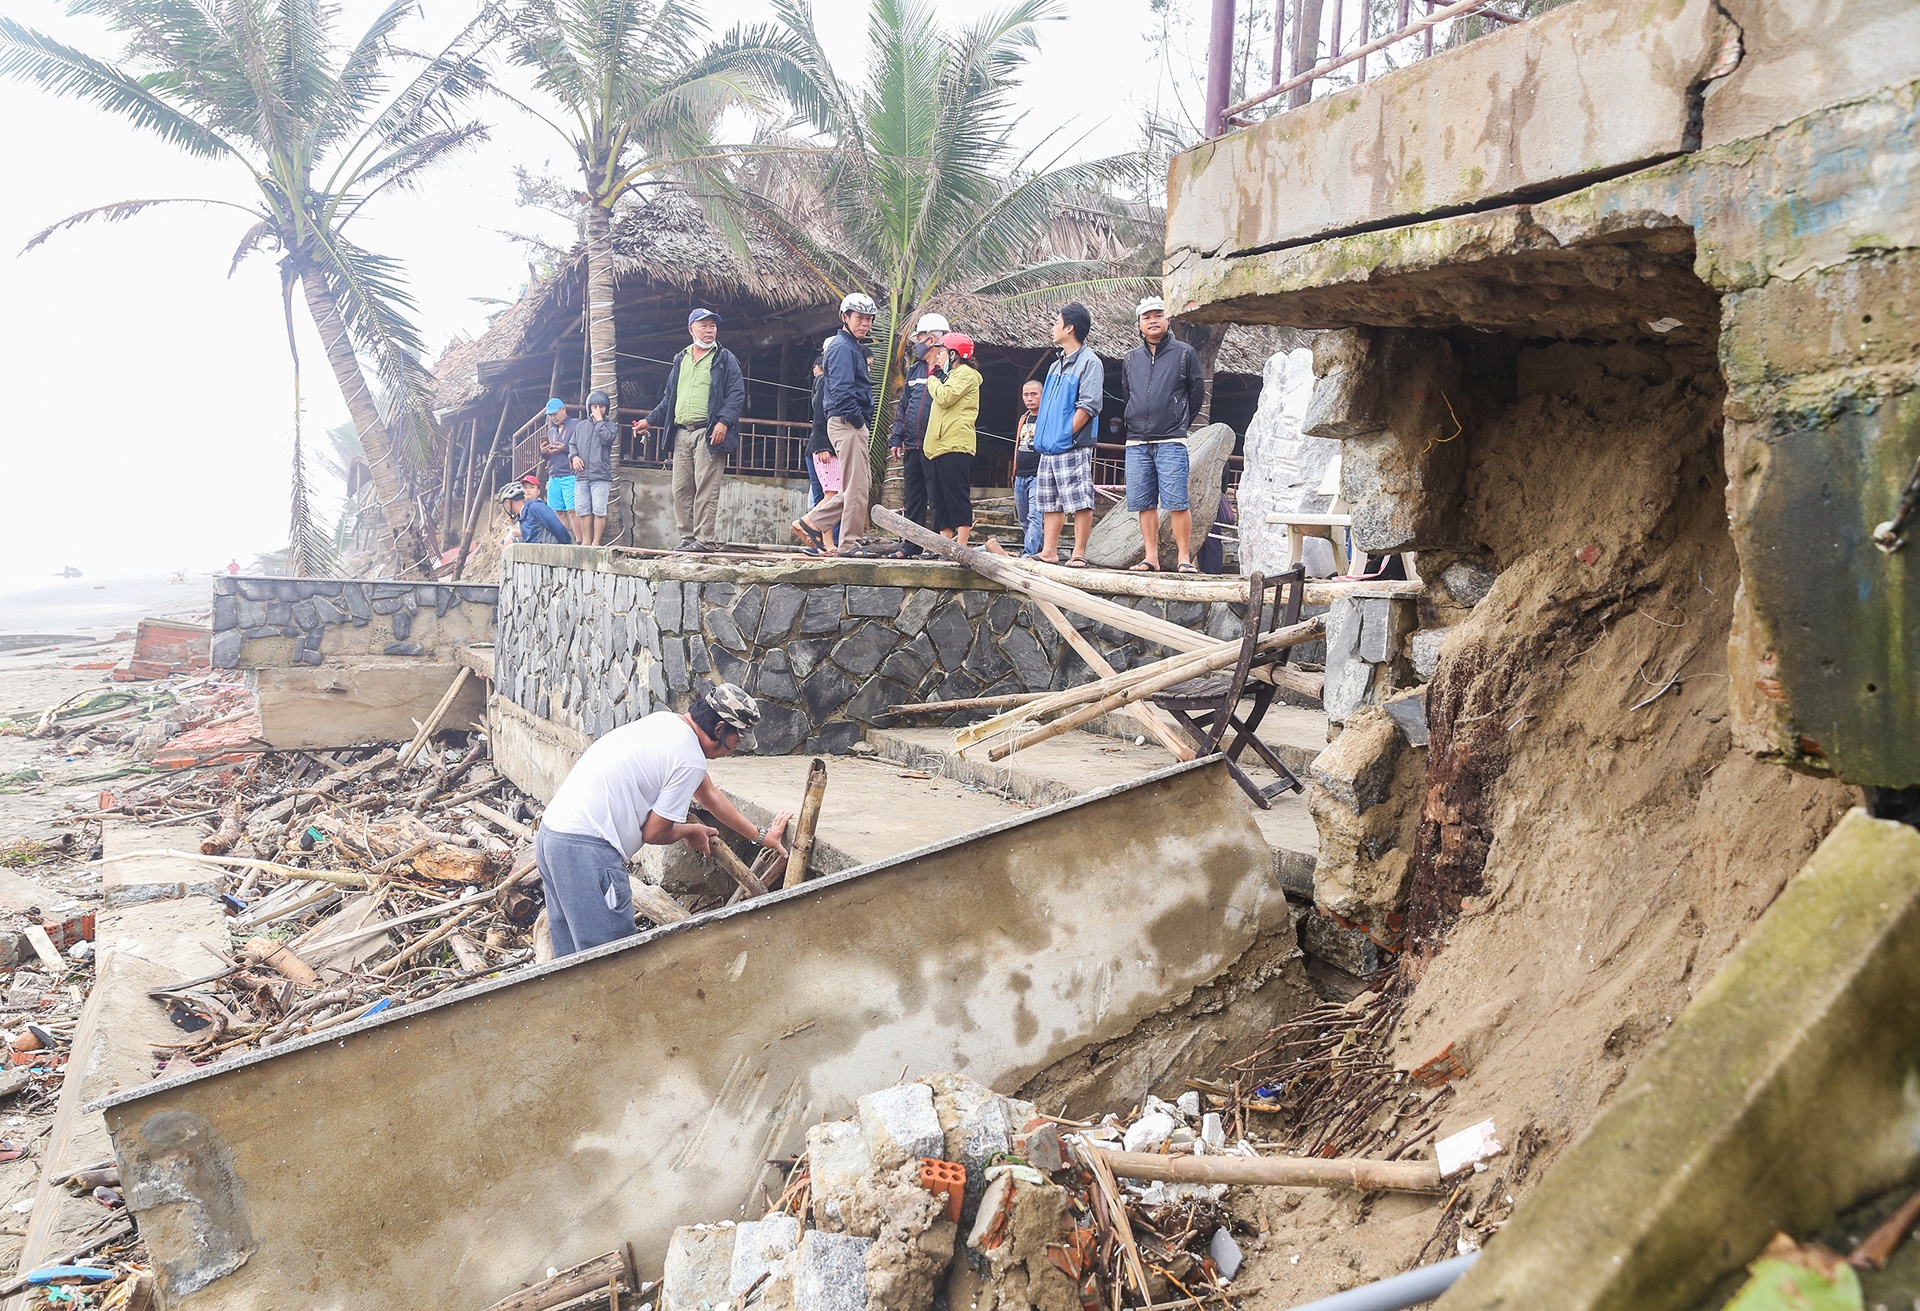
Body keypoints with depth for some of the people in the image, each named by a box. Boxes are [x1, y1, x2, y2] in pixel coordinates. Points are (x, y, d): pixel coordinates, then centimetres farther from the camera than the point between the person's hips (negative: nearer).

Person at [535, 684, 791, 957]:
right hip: (586, 850, -10)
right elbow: (653, 833, -8)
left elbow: (710, 794, 25)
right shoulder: (690, 760, -14)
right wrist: (691, 832, 13)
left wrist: (761, 835, 30)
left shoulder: (666, 721, 14)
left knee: (571, 954, 18)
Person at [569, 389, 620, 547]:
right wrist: (574, 456, 3)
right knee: (582, 510, 3)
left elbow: (607, 438, -13)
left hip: (600, 476, -4)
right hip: (581, 476, 4)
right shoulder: (580, 427, 18)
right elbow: (571, 444, 23)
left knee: (599, 510, -8)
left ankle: (596, 542, -3)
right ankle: (586, 540, 11)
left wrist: (599, 420, -5)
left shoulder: (609, 425, 7)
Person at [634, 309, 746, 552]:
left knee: (706, 488, -10)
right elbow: (669, 397, 29)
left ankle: (705, 538, -9)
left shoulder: (725, 359, 6)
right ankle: (687, 537, 9)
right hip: (681, 433, 6)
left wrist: (724, 421, -16)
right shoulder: (680, 359, 22)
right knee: (681, 489, 3)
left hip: (709, 433, -6)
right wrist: (650, 420, 21)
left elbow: (736, 394, -3)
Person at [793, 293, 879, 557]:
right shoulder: (842, 347, -9)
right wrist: (857, 418, -16)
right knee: (857, 485, -8)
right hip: (847, 423, -10)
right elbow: (842, 389, -19)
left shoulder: (856, 347, 22)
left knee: (861, 483, 12)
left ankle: (811, 522, 13)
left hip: (854, 424, 10)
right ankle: (850, 543, -2)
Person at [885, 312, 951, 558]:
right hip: (912, 446, 8)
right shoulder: (915, 370, 18)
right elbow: (903, 406, 19)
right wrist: (896, 439, 13)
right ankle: (911, 545, 17)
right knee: (913, 496, 11)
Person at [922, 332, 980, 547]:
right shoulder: (951, 375, 28)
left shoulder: (965, 373, -2)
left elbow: (944, 397, -15)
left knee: (957, 497, -11)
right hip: (939, 447, 10)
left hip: (955, 446, -10)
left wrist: (932, 378, 3)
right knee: (940, 500, 6)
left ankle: (961, 545, -12)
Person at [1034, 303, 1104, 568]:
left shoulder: (1089, 362, -5)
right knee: (1050, 502, 9)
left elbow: (1089, 405, -14)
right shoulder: (1056, 366, 21)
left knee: (1080, 500, -7)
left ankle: (1079, 554, -6)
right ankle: (1049, 551, 14)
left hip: (1074, 447, -9)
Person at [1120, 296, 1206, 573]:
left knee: (1177, 502, -10)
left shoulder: (1184, 353, 3)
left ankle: (1185, 558, -6)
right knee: (1144, 503, 4)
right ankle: (1151, 558, 9)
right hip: (1136, 442, 4)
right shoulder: (1131, 359, 14)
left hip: (1171, 442, -4)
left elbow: (1197, 392, 10)